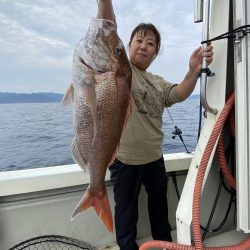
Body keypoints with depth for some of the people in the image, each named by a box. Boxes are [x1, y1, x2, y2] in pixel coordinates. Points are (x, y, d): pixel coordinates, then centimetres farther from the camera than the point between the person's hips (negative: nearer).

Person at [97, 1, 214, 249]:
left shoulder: (158, 83, 12)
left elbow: (179, 94, -4)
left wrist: (194, 71, -22)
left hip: (154, 156, 6)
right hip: (124, 157, -6)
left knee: (159, 202, 23)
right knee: (126, 208, 12)